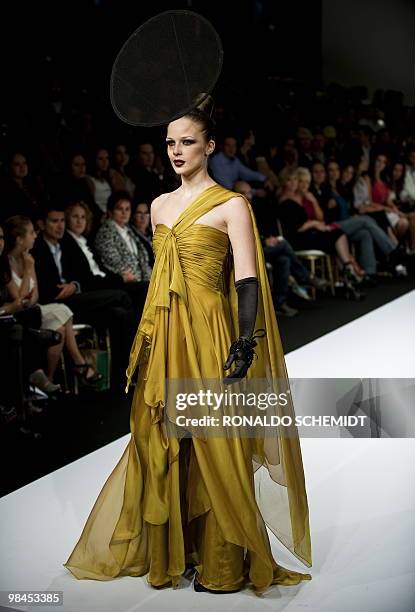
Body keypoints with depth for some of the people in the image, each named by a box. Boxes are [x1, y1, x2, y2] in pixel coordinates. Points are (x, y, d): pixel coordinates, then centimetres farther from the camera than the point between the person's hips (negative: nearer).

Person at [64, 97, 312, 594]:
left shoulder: (231, 205, -5)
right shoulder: (160, 205, 14)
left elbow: (248, 281, -11)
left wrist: (244, 346, -20)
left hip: (206, 334, -6)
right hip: (162, 335, 6)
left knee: (213, 449, -1)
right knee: (158, 441, 10)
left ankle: (223, 566, 12)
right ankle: (166, 549, 25)